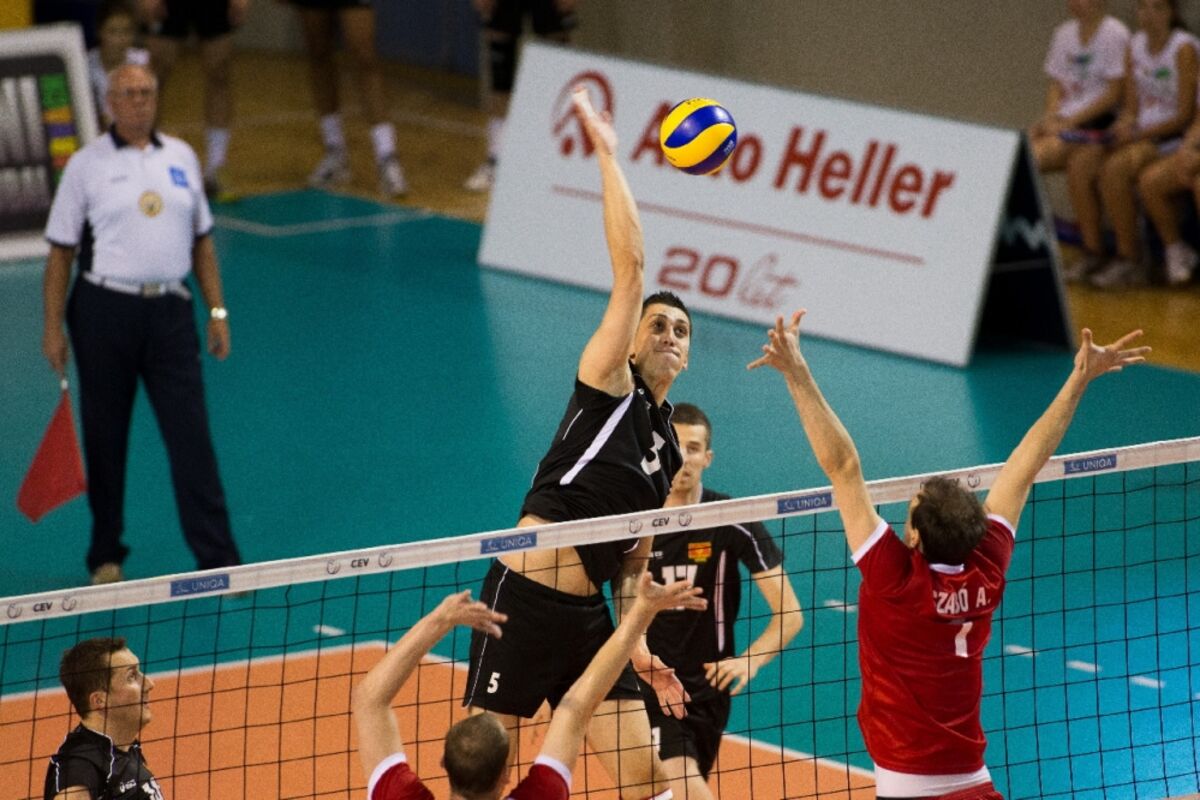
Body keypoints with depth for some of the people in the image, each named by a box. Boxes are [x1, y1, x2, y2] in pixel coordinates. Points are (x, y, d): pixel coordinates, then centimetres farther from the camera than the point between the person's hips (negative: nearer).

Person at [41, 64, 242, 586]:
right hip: (105, 311, -2)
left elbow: (201, 242, 15)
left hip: (169, 309, 2)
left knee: (192, 439, -3)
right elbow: (60, 251, 0)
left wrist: (217, 311, 9)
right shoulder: (86, 165, -1)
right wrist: (52, 327, -4)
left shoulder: (181, 158, 9)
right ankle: (106, 556, 21)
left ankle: (218, 560, -3)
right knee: (105, 439, 7)